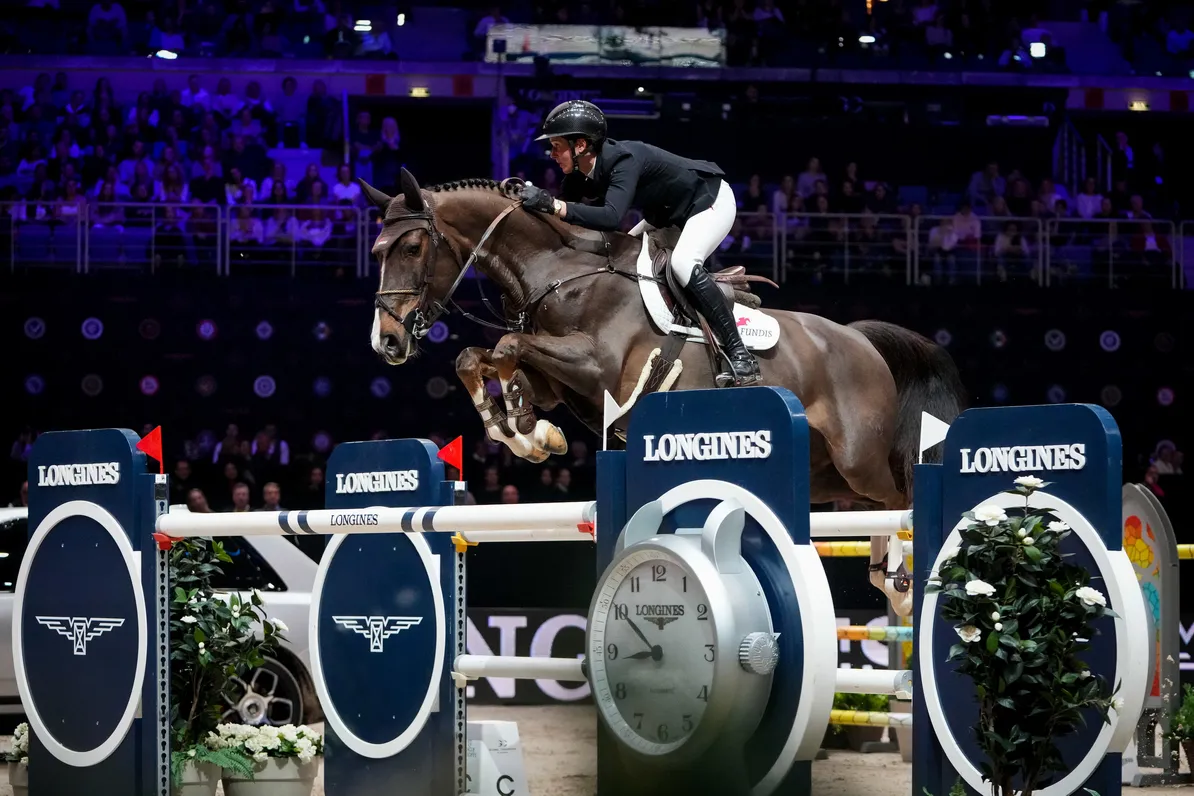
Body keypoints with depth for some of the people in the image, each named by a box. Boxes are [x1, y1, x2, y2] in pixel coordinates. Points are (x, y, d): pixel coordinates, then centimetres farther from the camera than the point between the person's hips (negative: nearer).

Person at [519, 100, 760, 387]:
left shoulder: (623, 160, -34)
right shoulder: (581, 172, -9)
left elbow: (612, 217, -48)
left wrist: (552, 204, -51)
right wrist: (530, 196, -21)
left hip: (712, 201, -10)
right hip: (669, 213, 10)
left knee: (682, 263, -32)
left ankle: (740, 356, -30)